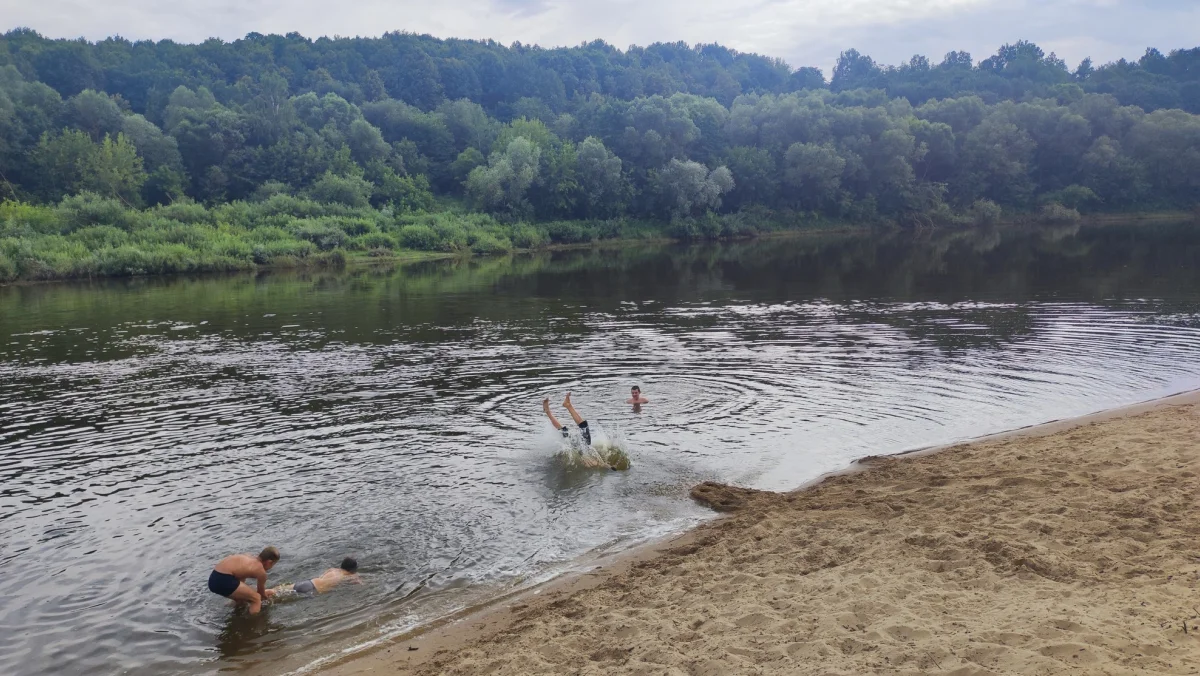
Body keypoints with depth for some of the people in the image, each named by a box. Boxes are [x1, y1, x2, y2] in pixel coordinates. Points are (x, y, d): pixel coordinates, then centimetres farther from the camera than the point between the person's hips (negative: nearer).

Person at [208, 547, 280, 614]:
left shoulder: (249, 557, 21)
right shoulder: (261, 571, -1)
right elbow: (261, 593, 15)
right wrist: (266, 596, 38)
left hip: (214, 578, 10)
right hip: (223, 581, -10)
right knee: (256, 598, 0)